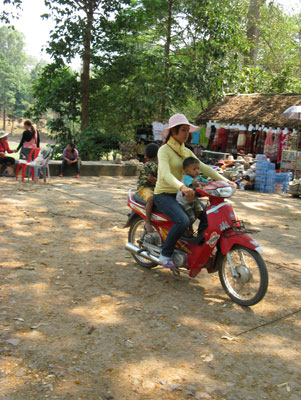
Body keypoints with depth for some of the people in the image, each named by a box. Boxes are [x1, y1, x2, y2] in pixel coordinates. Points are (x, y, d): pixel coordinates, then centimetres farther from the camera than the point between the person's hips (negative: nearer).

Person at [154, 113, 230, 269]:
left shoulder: (186, 151, 11)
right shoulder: (164, 150, -13)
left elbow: (203, 167, 7)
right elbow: (165, 174, -30)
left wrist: (224, 180, -5)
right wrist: (182, 187, -48)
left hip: (179, 194, 8)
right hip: (163, 195, -8)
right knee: (183, 221, -31)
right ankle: (165, 255, -14)